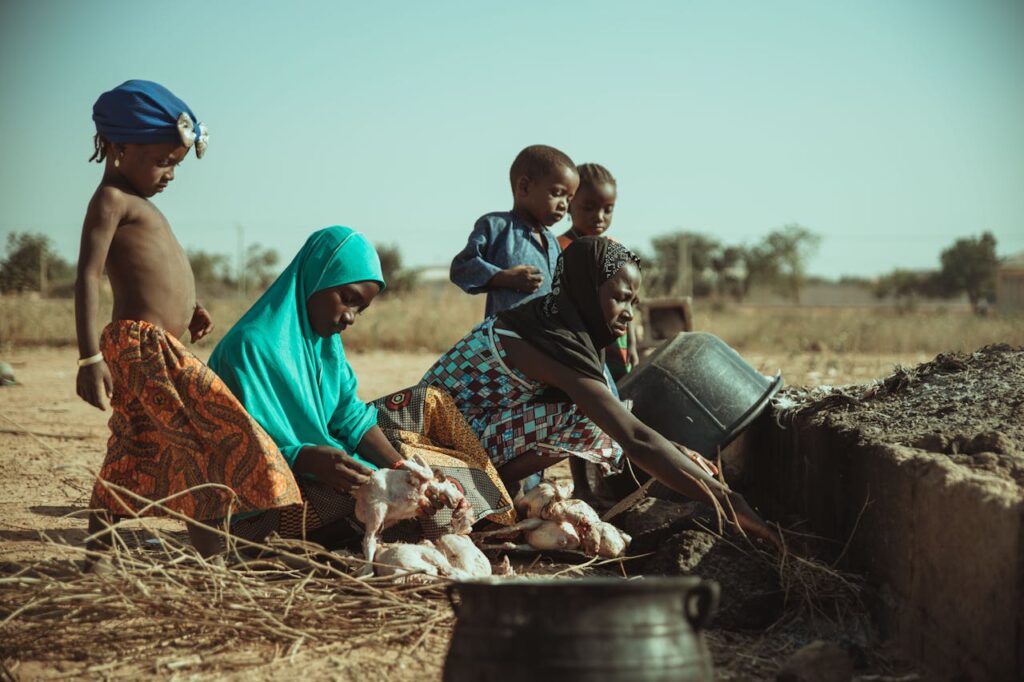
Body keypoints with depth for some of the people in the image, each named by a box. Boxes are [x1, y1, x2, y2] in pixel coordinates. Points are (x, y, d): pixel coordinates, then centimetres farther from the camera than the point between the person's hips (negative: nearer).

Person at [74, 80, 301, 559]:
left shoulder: (137, 205, 21)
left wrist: (184, 310, 18)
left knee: (131, 465, 13)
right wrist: (90, 358, -23)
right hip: (144, 346, -10)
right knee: (218, 441, -13)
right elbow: (87, 277, -16)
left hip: (152, 348, 10)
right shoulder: (112, 201, -9)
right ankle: (210, 559, -15)